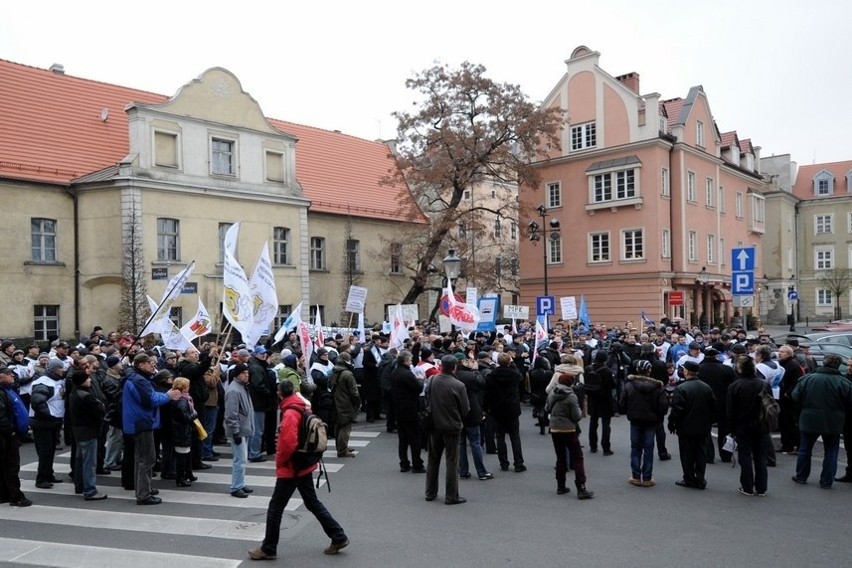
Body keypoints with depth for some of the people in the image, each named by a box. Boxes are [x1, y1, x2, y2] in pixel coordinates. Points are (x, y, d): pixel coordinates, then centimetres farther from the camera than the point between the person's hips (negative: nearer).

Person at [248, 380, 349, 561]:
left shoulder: (290, 414, -23)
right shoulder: (303, 408, 6)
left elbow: (288, 444, -29)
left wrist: (279, 462, -13)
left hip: (291, 469, -9)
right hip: (304, 465, 9)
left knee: (275, 508, 5)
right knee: (313, 503, 17)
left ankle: (268, 549, 16)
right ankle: (339, 537, 19)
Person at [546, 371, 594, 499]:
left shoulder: (552, 394, 0)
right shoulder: (571, 396, -15)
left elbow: (547, 408, 15)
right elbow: (576, 416, -14)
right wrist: (580, 411, 6)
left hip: (554, 430, 5)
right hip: (568, 431, -5)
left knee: (560, 458, 16)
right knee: (578, 458, 2)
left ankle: (560, 486, 19)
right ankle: (581, 489, -3)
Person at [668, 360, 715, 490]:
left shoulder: (680, 388, -18)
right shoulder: (707, 387, 3)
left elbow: (677, 409, -19)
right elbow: (713, 407, 9)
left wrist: (672, 424, -6)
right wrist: (709, 423, 19)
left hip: (686, 428, -5)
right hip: (703, 428, 5)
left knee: (687, 455, 5)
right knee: (701, 454, 11)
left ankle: (689, 480, 11)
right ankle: (700, 480, 14)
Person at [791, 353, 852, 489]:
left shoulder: (807, 378, -10)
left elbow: (795, 397, -4)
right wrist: (838, 410, 12)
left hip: (810, 421, 1)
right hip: (833, 424, -1)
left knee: (805, 449, 15)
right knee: (831, 452, 12)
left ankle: (801, 477, 25)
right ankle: (826, 482, 14)